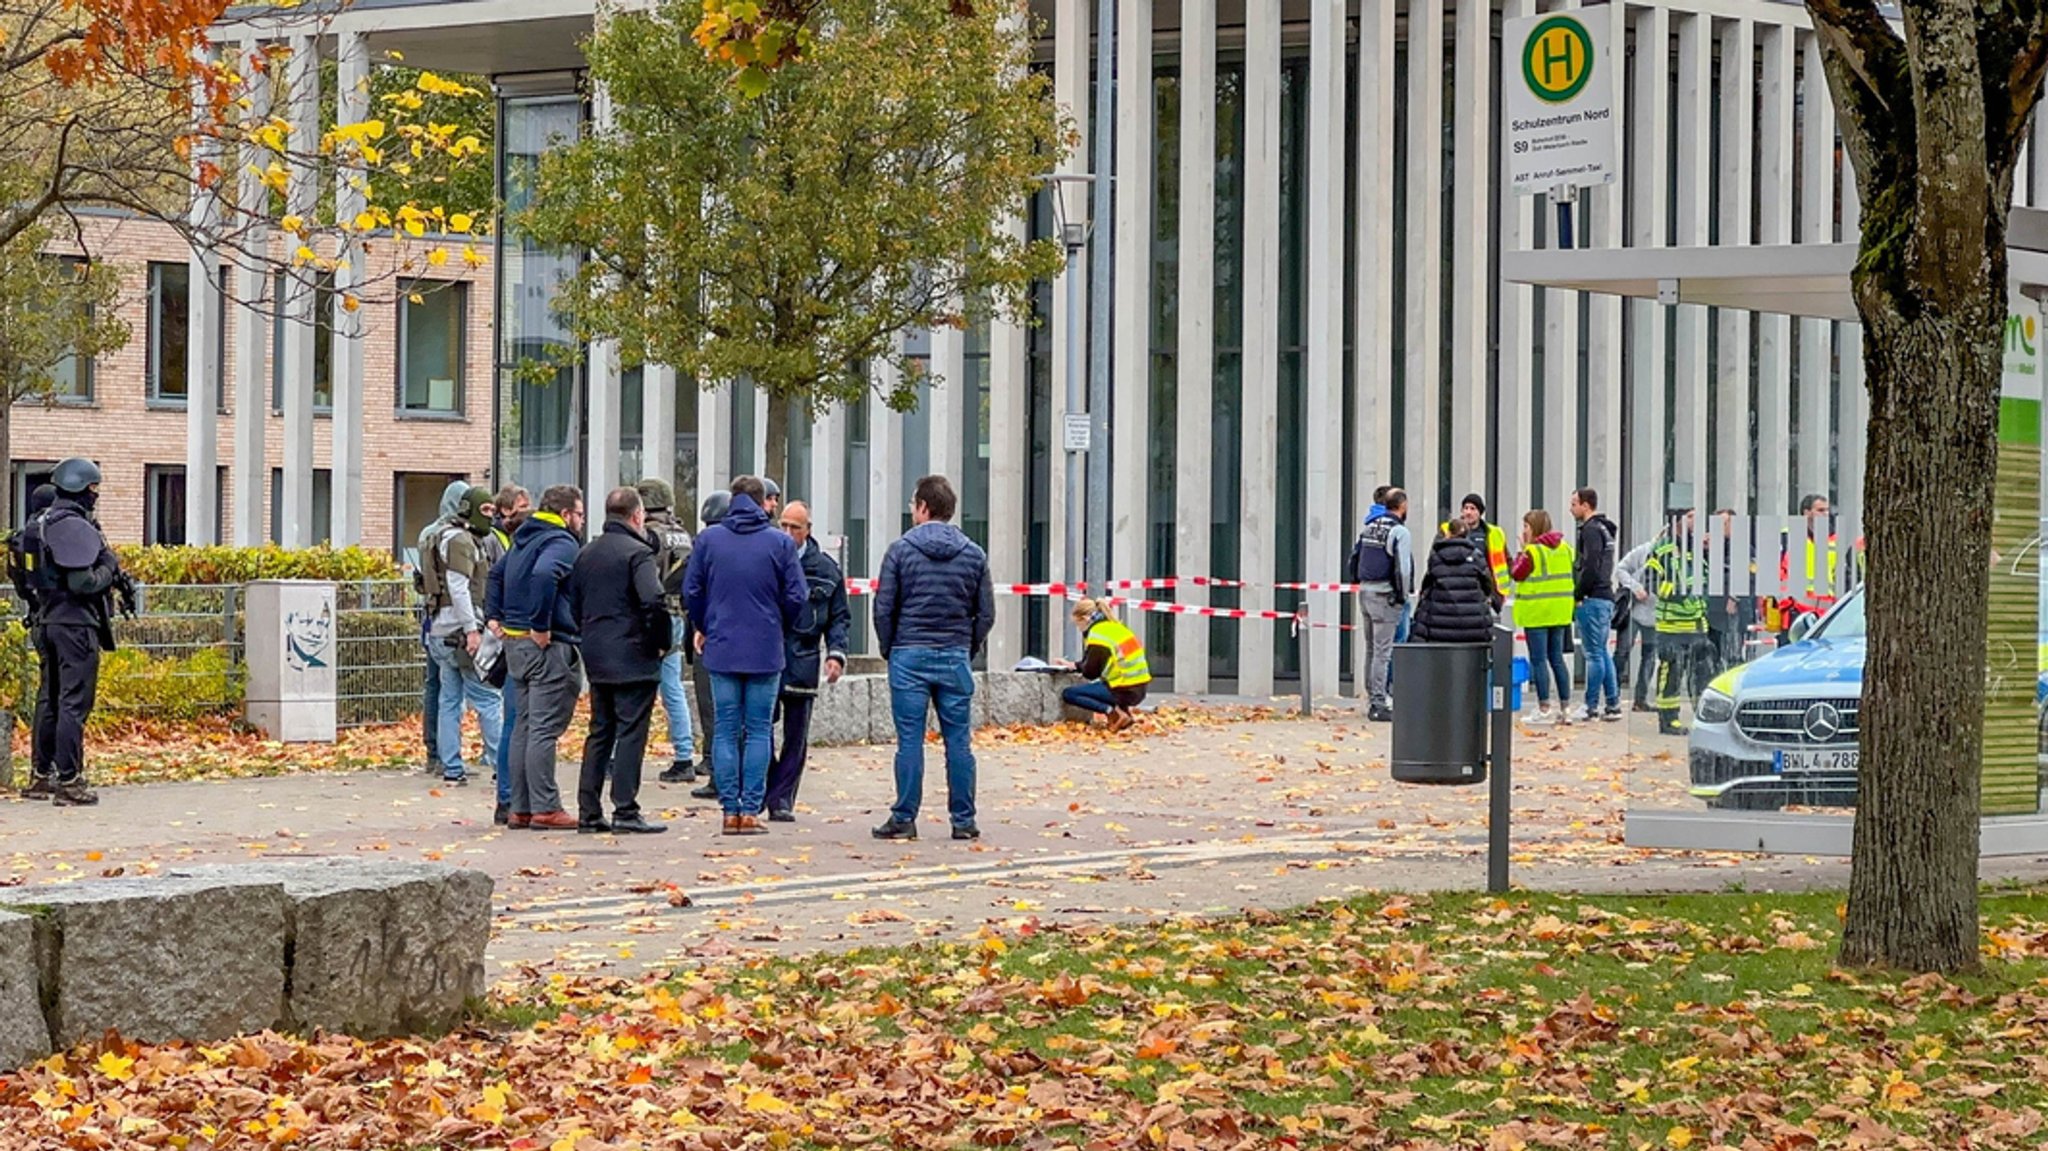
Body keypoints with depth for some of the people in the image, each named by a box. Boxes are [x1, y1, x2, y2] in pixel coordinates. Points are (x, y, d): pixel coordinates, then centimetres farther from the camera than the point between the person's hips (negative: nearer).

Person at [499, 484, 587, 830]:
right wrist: (541, 627, -24)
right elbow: (543, 574, -30)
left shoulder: (522, 540, 18)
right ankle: (545, 808, -7)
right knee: (544, 729, -7)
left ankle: (520, 808, 14)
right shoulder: (562, 543, -12)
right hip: (550, 646, -9)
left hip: (514, 642, 9)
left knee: (524, 727, 12)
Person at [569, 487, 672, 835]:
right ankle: (625, 812, -6)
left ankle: (589, 812, 12)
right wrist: (661, 641, -11)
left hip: (596, 657, 7)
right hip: (632, 657, -7)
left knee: (600, 732, 13)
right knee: (631, 732, -4)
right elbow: (654, 600, -24)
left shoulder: (586, 554, 13)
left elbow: (573, 603, 16)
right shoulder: (638, 553, -12)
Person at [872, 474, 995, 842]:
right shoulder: (973, 554, 6)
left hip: (909, 657, -2)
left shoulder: (901, 550, -2)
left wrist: (890, 650, 9)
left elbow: (884, 608, -2)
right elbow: (986, 613, 7)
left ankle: (904, 819, 1)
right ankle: (963, 820, 6)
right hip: (955, 658, 2)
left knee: (910, 740, 0)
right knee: (959, 741, 4)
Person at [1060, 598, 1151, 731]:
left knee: (1068, 695, -7)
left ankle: (1114, 712, -16)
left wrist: (1078, 667, 11)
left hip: (1124, 691, -9)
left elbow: (1090, 673, -10)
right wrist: (1075, 665, 25)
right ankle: (1124, 710, 13)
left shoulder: (1097, 634, -12)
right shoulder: (1114, 625, 16)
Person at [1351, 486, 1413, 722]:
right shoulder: (1399, 532, -13)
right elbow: (1402, 568, -18)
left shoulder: (1370, 528, 11)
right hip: (1385, 596, -8)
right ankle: (1379, 704, -6)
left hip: (1365, 593, 8)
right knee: (1383, 651, -5)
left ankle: (1372, 697, 23)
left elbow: (1354, 559, 15)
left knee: (1372, 650, 17)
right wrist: (1403, 596, -8)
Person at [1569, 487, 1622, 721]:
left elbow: (1590, 568, -20)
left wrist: (1577, 596, -12)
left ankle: (1590, 706, -5)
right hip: (1606, 597, 10)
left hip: (1592, 599, -10)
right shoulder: (1605, 529, 18)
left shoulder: (1591, 530, -12)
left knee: (1594, 654, -7)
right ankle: (1613, 704, 13)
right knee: (1603, 653, 12)